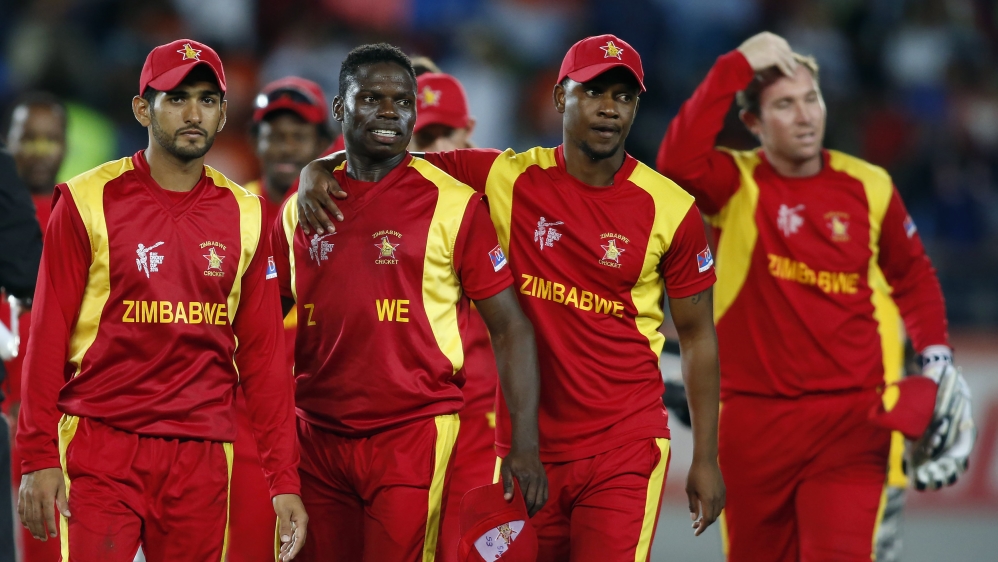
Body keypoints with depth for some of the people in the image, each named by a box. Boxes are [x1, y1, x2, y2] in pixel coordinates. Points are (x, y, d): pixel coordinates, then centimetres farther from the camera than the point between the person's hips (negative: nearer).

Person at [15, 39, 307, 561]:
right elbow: (48, 336, -2)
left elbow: (262, 353, 8)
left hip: (202, 454, 3)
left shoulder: (244, 215, 8)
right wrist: (38, 455, -8)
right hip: (101, 447, -3)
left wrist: (284, 479, 3)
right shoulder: (90, 202, -1)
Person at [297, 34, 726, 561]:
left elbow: (697, 334, 6)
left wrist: (706, 458, 5)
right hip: (527, 447, 2)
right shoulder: (508, 179, 0)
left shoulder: (670, 209, -1)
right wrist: (316, 171, -15)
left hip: (624, 451, -2)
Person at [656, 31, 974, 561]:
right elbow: (678, 162, -27)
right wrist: (736, 66, -24)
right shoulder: (736, 183, -4)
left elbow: (913, 276, 18)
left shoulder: (868, 187, 3)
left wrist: (936, 357, 6)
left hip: (849, 418, 0)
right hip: (753, 415, 0)